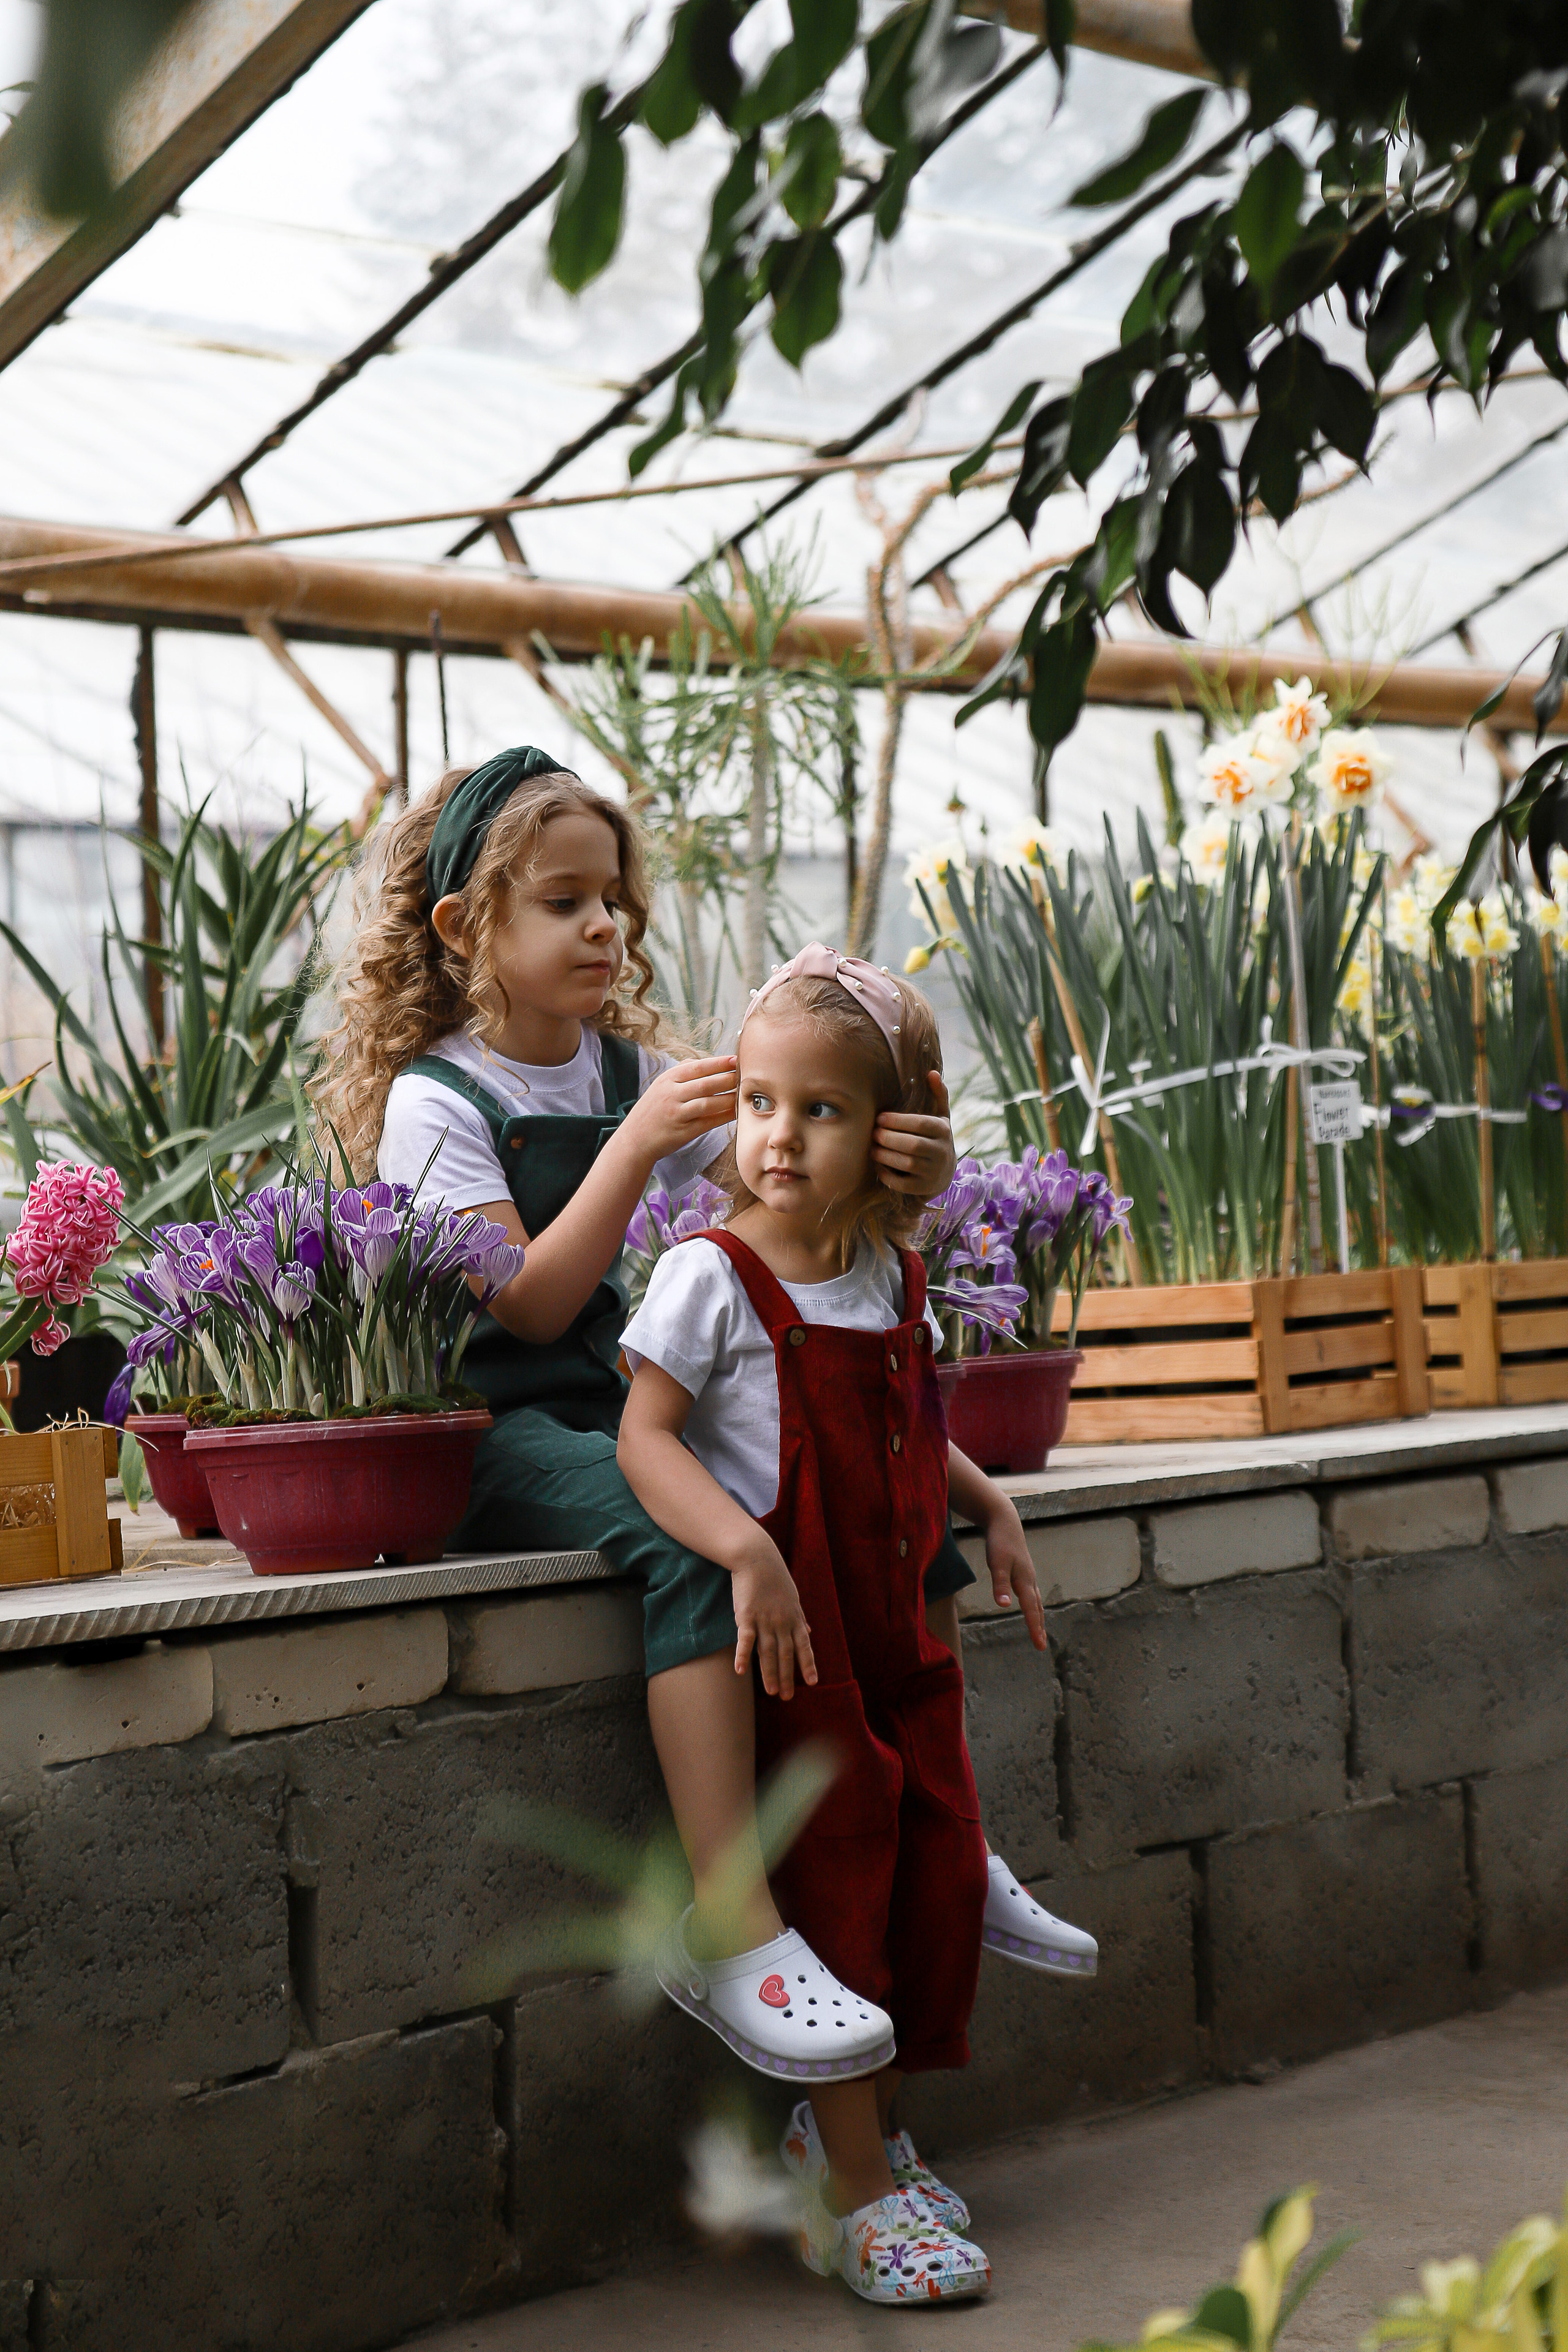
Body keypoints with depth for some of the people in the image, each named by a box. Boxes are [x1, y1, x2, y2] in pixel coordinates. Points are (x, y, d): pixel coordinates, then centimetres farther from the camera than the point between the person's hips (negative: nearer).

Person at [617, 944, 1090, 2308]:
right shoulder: (711, 1277, -12)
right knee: (833, 1877, -4)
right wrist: (745, 1547, -30)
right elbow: (645, 1439, -17)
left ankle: (862, 2127, 29)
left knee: (939, 1871, 9)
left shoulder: (895, 1279, 8)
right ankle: (853, 2191, 7)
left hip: (902, 1627, 7)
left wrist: (989, 1504, 9)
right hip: (789, 1635, -7)